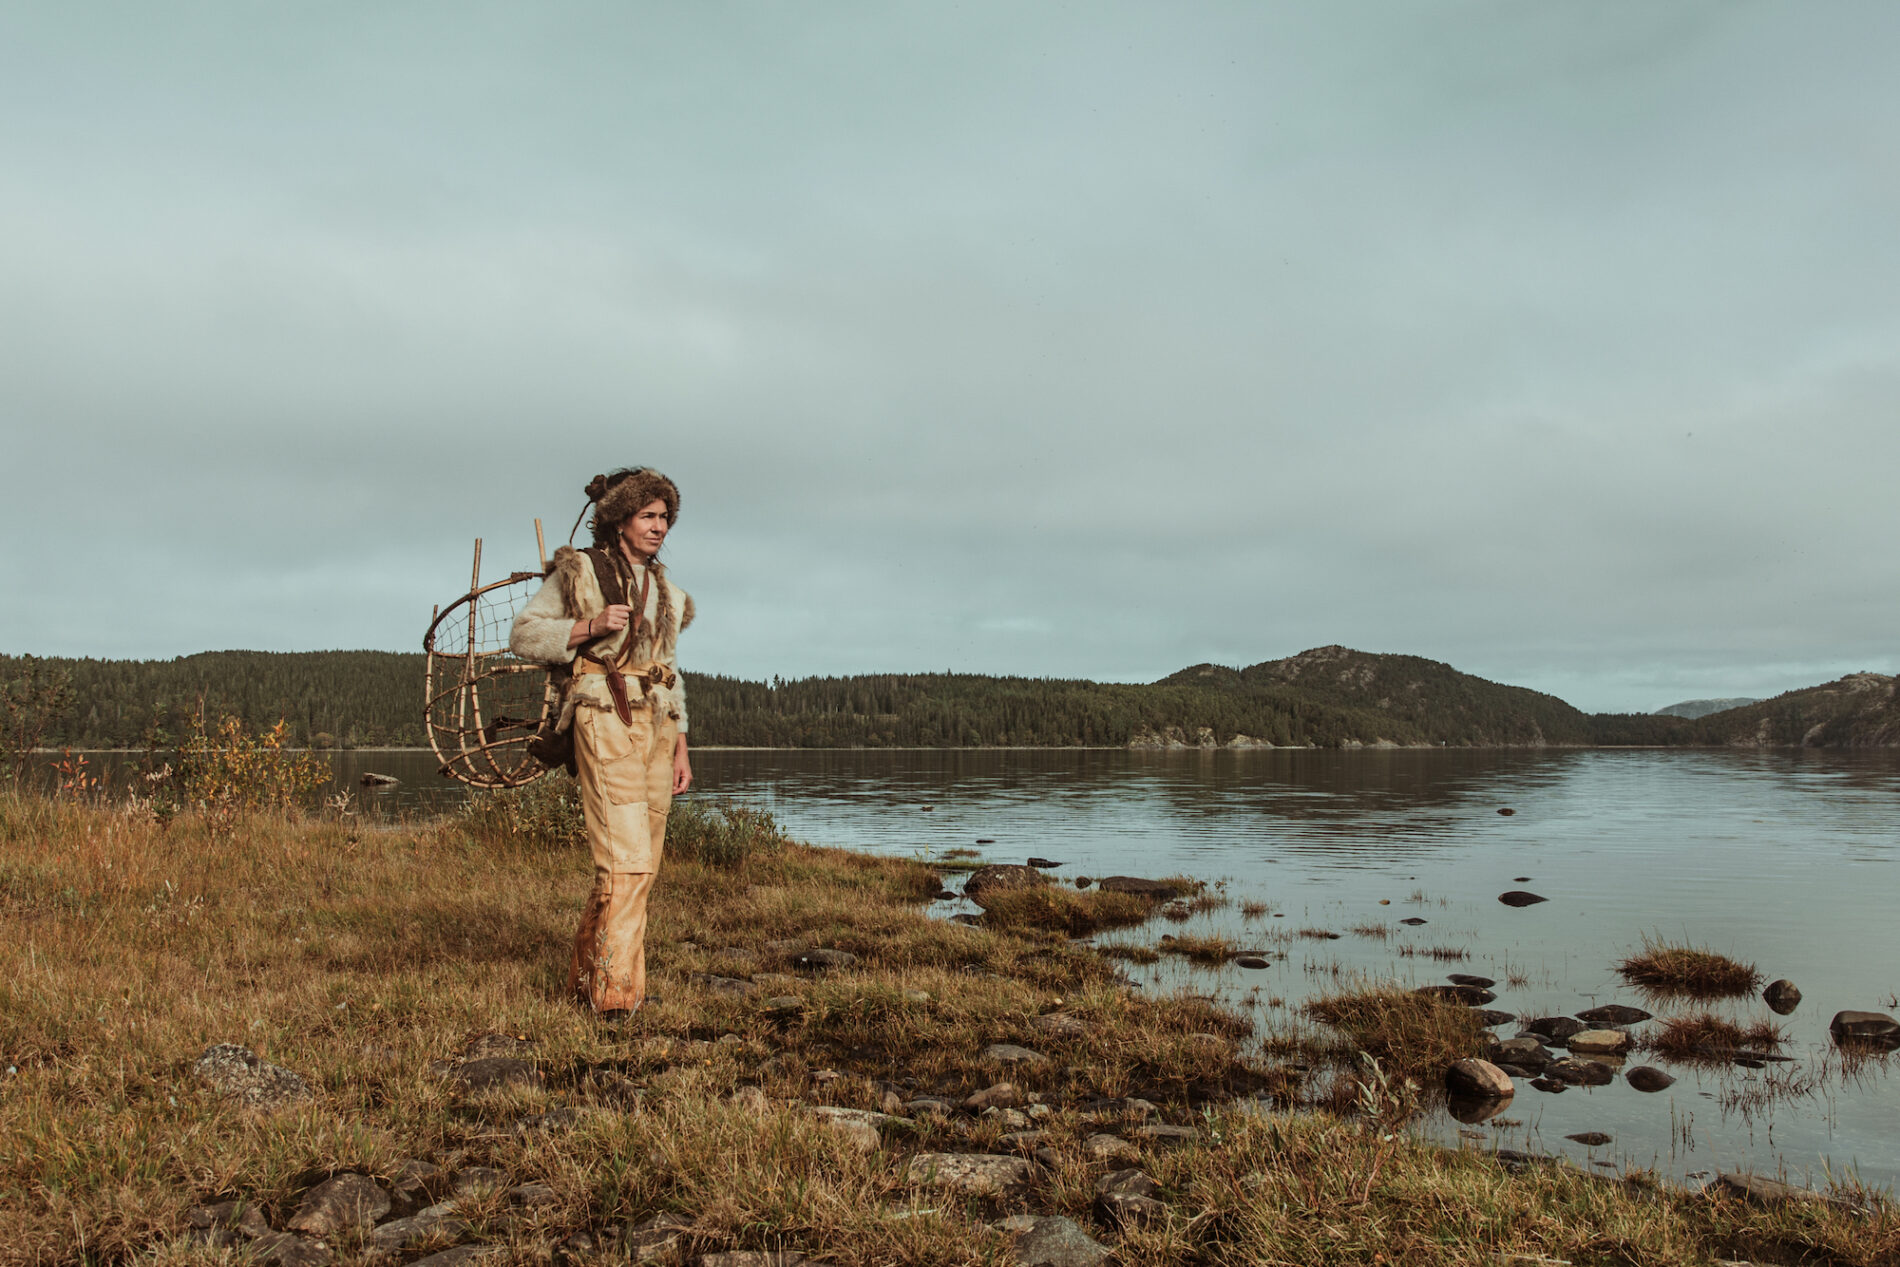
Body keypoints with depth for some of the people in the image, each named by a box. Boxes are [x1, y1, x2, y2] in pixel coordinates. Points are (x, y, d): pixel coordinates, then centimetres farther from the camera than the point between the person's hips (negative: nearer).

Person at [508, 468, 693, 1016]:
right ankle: (616, 990, -11)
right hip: (605, 718, -7)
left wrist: (680, 747, 15)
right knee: (626, 859, -15)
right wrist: (589, 627, -15)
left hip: (656, 723, 7)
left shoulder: (664, 590, 21)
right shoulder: (578, 571, 3)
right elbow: (523, 635, 0)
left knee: (641, 864, 6)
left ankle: (586, 975, 19)